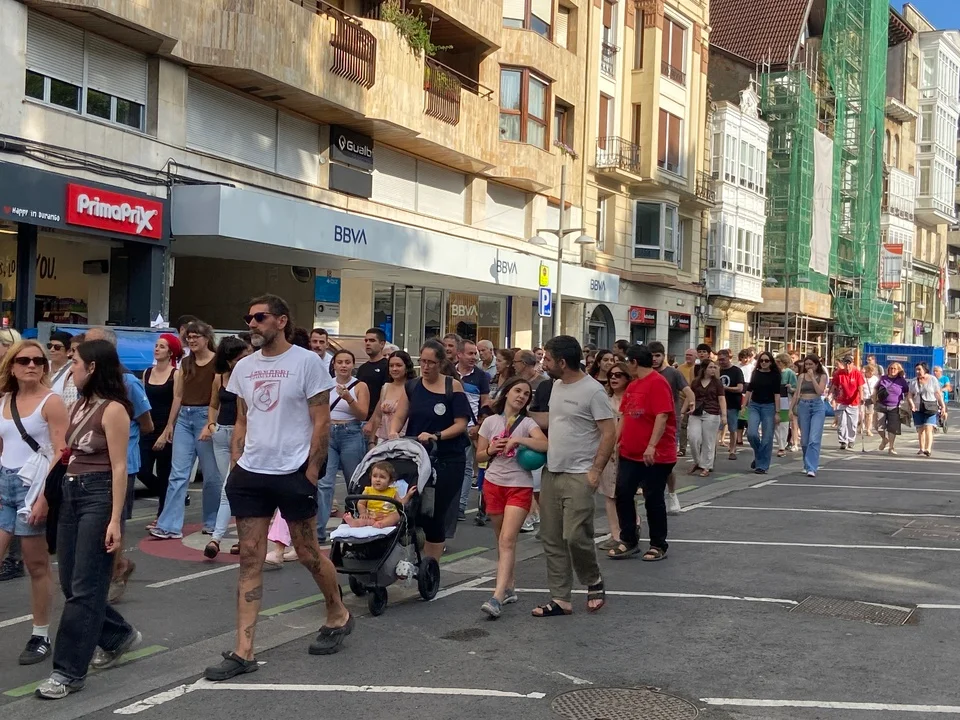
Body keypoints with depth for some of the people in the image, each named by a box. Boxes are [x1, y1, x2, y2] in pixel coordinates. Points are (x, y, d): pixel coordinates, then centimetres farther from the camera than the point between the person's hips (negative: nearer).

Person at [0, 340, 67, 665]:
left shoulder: (51, 402, -7)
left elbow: (61, 454, -12)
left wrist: (45, 497, -19)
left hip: (35, 486, -5)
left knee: (37, 566, 5)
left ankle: (40, 637, 16)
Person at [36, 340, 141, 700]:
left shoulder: (113, 409, -11)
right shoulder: (80, 405, 13)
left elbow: (119, 468, -14)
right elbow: (71, 452, 11)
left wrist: (115, 520, -18)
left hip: (98, 495, -9)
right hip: (70, 493, 9)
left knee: (84, 587, -4)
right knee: (70, 583, 13)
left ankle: (70, 671, 2)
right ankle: (119, 635, 33)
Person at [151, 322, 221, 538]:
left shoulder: (218, 361, -5)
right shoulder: (185, 363, 12)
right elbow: (178, 395, 16)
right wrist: (170, 424, 14)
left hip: (206, 417, -5)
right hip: (184, 418, 6)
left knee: (211, 474, 5)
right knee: (178, 474, 1)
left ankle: (212, 523, 19)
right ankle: (170, 526, -1)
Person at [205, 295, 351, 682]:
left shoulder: (307, 362, -7)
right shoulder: (244, 367, 9)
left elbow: (321, 421, -7)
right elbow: (241, 422, 16)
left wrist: (312, 471, -11)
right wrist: (234, 467, 7)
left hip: (293, 472, -5)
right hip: (249, 474, 5)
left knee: (307, 552, 7)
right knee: (250, 558, 3)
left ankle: (338, 616, 32)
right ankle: (243, 652, 5)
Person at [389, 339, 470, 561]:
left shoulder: (453, 386, -2)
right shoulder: (412, 387, 10)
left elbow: (461, 424, -6)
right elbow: (399, 417, 5)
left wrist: (436, 436, -20)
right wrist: (393, 432, -17)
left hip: (447, 461, -3)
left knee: (435, 515, -1)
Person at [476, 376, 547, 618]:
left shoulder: (527, 423, 1)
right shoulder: (490, 421, 7)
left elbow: (545, 445, -17)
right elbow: (479, 456, 10)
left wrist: (518, 439, -22)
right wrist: (491, 450, -10)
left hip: (520, 486, -3)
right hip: (494, 483, 3)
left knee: (508, 540, -14)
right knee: (501, 539, 10)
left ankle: (497, 597, -21)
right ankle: (509, 587, 24)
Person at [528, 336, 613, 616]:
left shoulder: (592, 390, -13)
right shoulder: (557, 385, 11)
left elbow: (609, 433, -14)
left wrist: (595, 471, -17)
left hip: (579, 476, -8)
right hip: (551, 473, 8)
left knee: (575, 536, -12)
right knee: (552, 540, 8)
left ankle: (594, 581, 16)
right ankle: (560, 600, 17)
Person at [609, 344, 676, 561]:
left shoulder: (657, 382, -15)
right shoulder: (632, 385, 13)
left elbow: (662, 416, -22)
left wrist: (652, 446, -28)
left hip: (655, 456, -8)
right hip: (630, 453, 8)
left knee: (653, 500, 2)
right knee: (623, 494, 7)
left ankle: (658, 545, 16)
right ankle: (629, 541, 19)